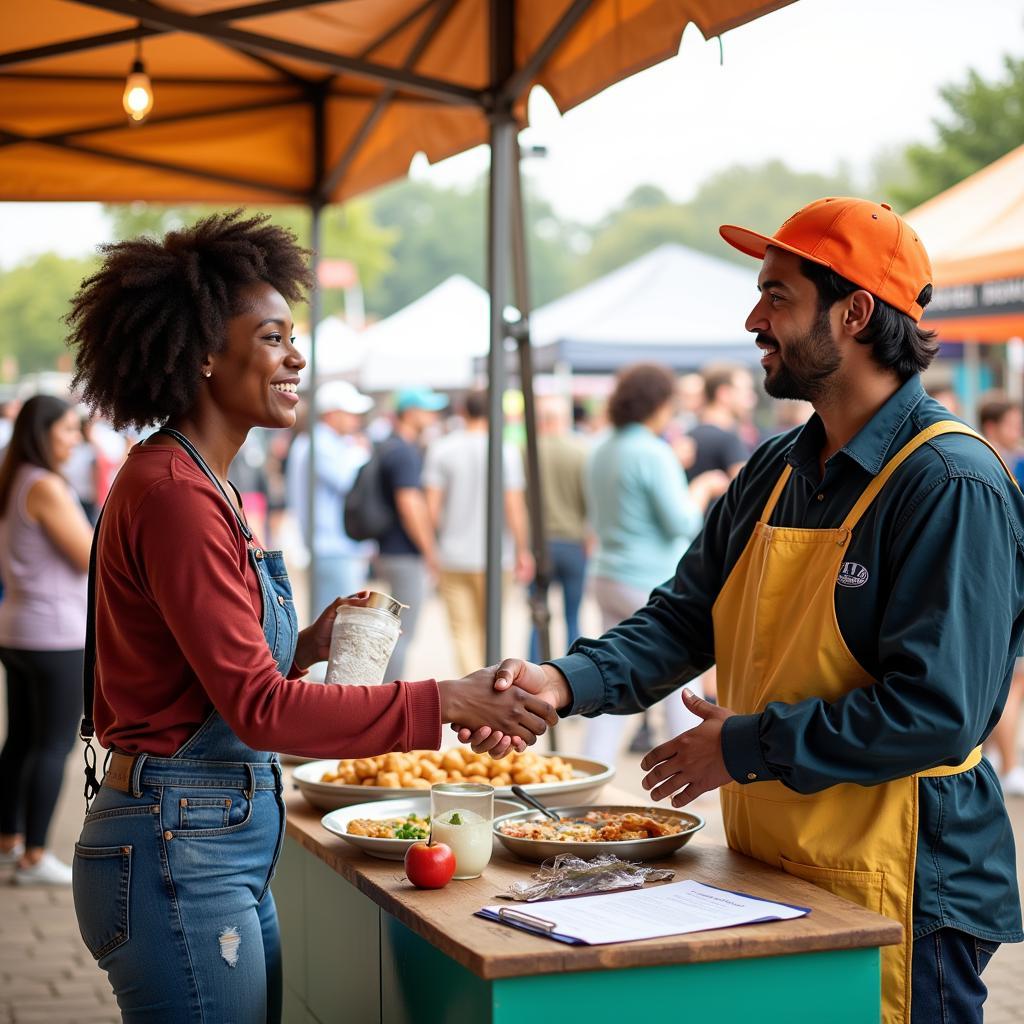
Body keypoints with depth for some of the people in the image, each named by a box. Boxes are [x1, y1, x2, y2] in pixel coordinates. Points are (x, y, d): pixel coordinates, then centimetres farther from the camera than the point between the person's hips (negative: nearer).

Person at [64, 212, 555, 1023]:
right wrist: (445, 701, -21)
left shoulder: (200, 486, 12)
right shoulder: (173, 495, -17)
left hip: (225, 849, 10)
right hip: (177, 854, -9)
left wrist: (306, 646, 3)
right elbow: (259, 709, -22)